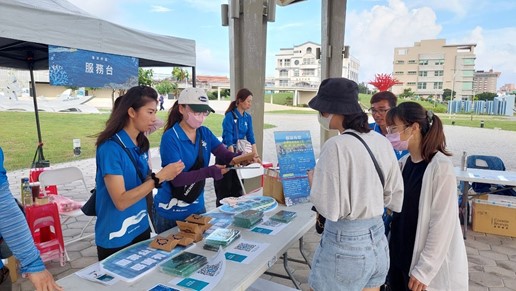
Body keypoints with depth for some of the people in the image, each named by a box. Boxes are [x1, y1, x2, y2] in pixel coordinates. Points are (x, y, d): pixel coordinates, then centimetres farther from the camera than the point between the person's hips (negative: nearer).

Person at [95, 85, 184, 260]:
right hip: (116, 239, -7)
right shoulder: (111, 148, -21)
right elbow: (121, 201, -25)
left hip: (141, 229, 7)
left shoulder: (141, 143, 1)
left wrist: (164, 177, -9)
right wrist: (159, 177, -27)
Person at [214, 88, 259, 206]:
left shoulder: (248, 117, 4)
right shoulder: (229, 116, -16)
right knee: (224, 186, 2)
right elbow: (229, 140, -21)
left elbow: (250, 137, 4)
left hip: (240, 152, 6)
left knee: (237, 185, 12)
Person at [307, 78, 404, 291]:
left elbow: (329, 208, -20)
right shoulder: (382, 142, 0)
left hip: (345, 244, -7)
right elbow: (395, 198, 7)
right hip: (378, 241, 7)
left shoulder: (336, 146, -22)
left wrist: (314, 183, -4)